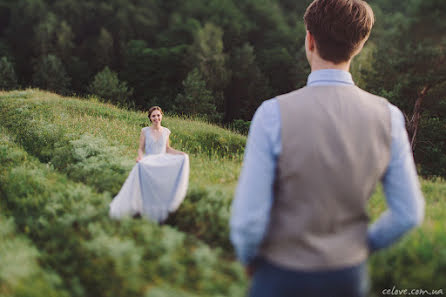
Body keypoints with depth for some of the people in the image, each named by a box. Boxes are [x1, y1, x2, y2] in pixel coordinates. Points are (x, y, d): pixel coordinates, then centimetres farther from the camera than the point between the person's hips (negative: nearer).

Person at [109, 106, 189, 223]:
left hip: (162, 164, 3)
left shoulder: (166, 131, 6)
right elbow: (140, 149, 1)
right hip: (148, 164, -3)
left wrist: (180, 153, 3)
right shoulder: (145, 131, -1)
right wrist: (140, 156, -20)